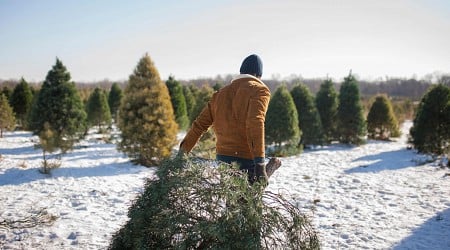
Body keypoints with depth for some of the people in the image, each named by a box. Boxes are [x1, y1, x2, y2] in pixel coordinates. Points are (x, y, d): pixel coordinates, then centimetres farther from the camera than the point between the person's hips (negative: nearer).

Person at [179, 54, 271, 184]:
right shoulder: (259, 90, -1)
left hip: (222, 157, 6)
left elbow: (199, 124, 14)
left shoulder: (221, 93, 16)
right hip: (247, 159, -5)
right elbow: (255, 123, -17)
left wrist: (183, 151, 20)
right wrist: (260, 163, -24)